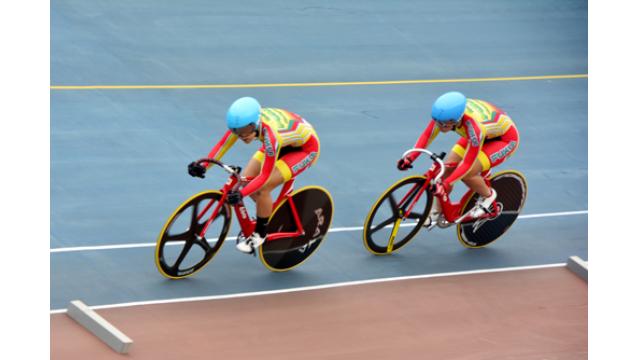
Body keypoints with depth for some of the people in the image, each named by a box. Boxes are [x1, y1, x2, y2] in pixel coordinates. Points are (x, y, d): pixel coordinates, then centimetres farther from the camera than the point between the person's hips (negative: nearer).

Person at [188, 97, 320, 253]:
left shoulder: (271, 135, -41)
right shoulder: (246, 120, -25)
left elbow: (265, 176, -36)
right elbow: (223, 143, -17)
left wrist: (241, 194, -47)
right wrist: (203, 166, -30)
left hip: (305, 147, -7)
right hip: (283, 143, 7)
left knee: (262, 188, -19)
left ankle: (260, 234, 3)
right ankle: (271, 213, 22)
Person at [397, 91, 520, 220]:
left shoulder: (474, 126, -42)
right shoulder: (446, 112, -27)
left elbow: (468, 164, -35)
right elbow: (427, 135, -14)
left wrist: (445, 184, -42)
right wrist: (410, 157, -26)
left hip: (505, 138, -6)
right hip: (484, 135, 6)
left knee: (466, 172, -22)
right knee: (448, 167, -8)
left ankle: (487, 196, 7)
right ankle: (437, 212, 10)